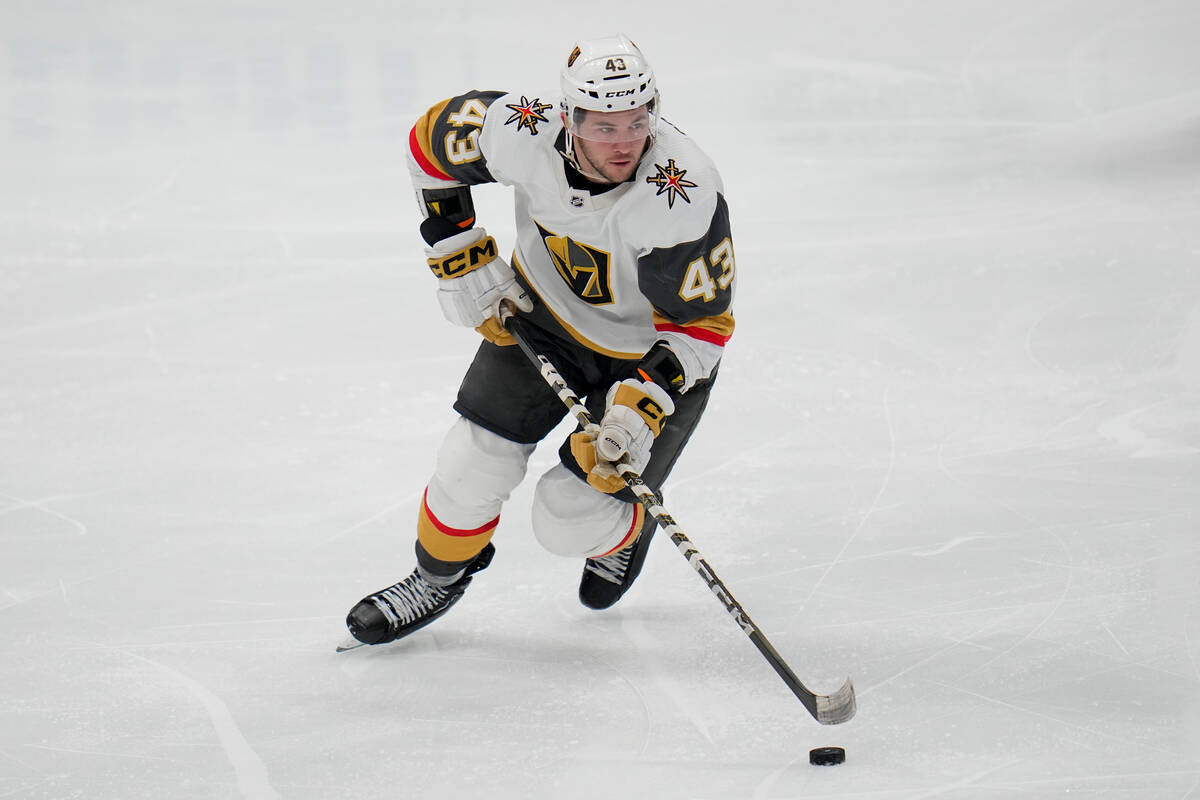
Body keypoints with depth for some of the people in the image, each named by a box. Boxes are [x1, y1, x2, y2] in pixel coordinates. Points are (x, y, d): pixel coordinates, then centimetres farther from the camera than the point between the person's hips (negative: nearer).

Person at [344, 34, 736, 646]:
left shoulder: (684, 198, -37)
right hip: (543, 308, 3)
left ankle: (626, 528, 29)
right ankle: (440, 574, 27)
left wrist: (642, 405, -36)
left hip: (653, 351, -3)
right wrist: (464, 266, -6)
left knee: (568, 521, -7)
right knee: (476, 460, -3)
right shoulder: (524, 133, -28)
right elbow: (432, 142, -6)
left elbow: (703, 325, -25)